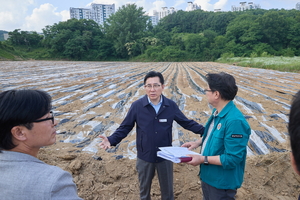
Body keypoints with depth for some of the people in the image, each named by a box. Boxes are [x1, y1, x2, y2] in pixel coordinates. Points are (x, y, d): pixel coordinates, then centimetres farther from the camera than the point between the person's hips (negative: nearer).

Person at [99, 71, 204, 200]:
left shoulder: (171, 106, -10)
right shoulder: (137, 106, -14)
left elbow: (186, 122, 0)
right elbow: (125, 127, -7)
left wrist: (205, 131, -10)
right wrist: (111, 140, -23)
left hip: (165, 156, 1)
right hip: (144, 157, 0)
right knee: (144, 189, 23)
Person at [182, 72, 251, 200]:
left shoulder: (235, 121, -32)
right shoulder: (217, 111, -2)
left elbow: (232, 159, -30)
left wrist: (203, 159, -27)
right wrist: (197, 143, 0)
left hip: (221, 182, -8)